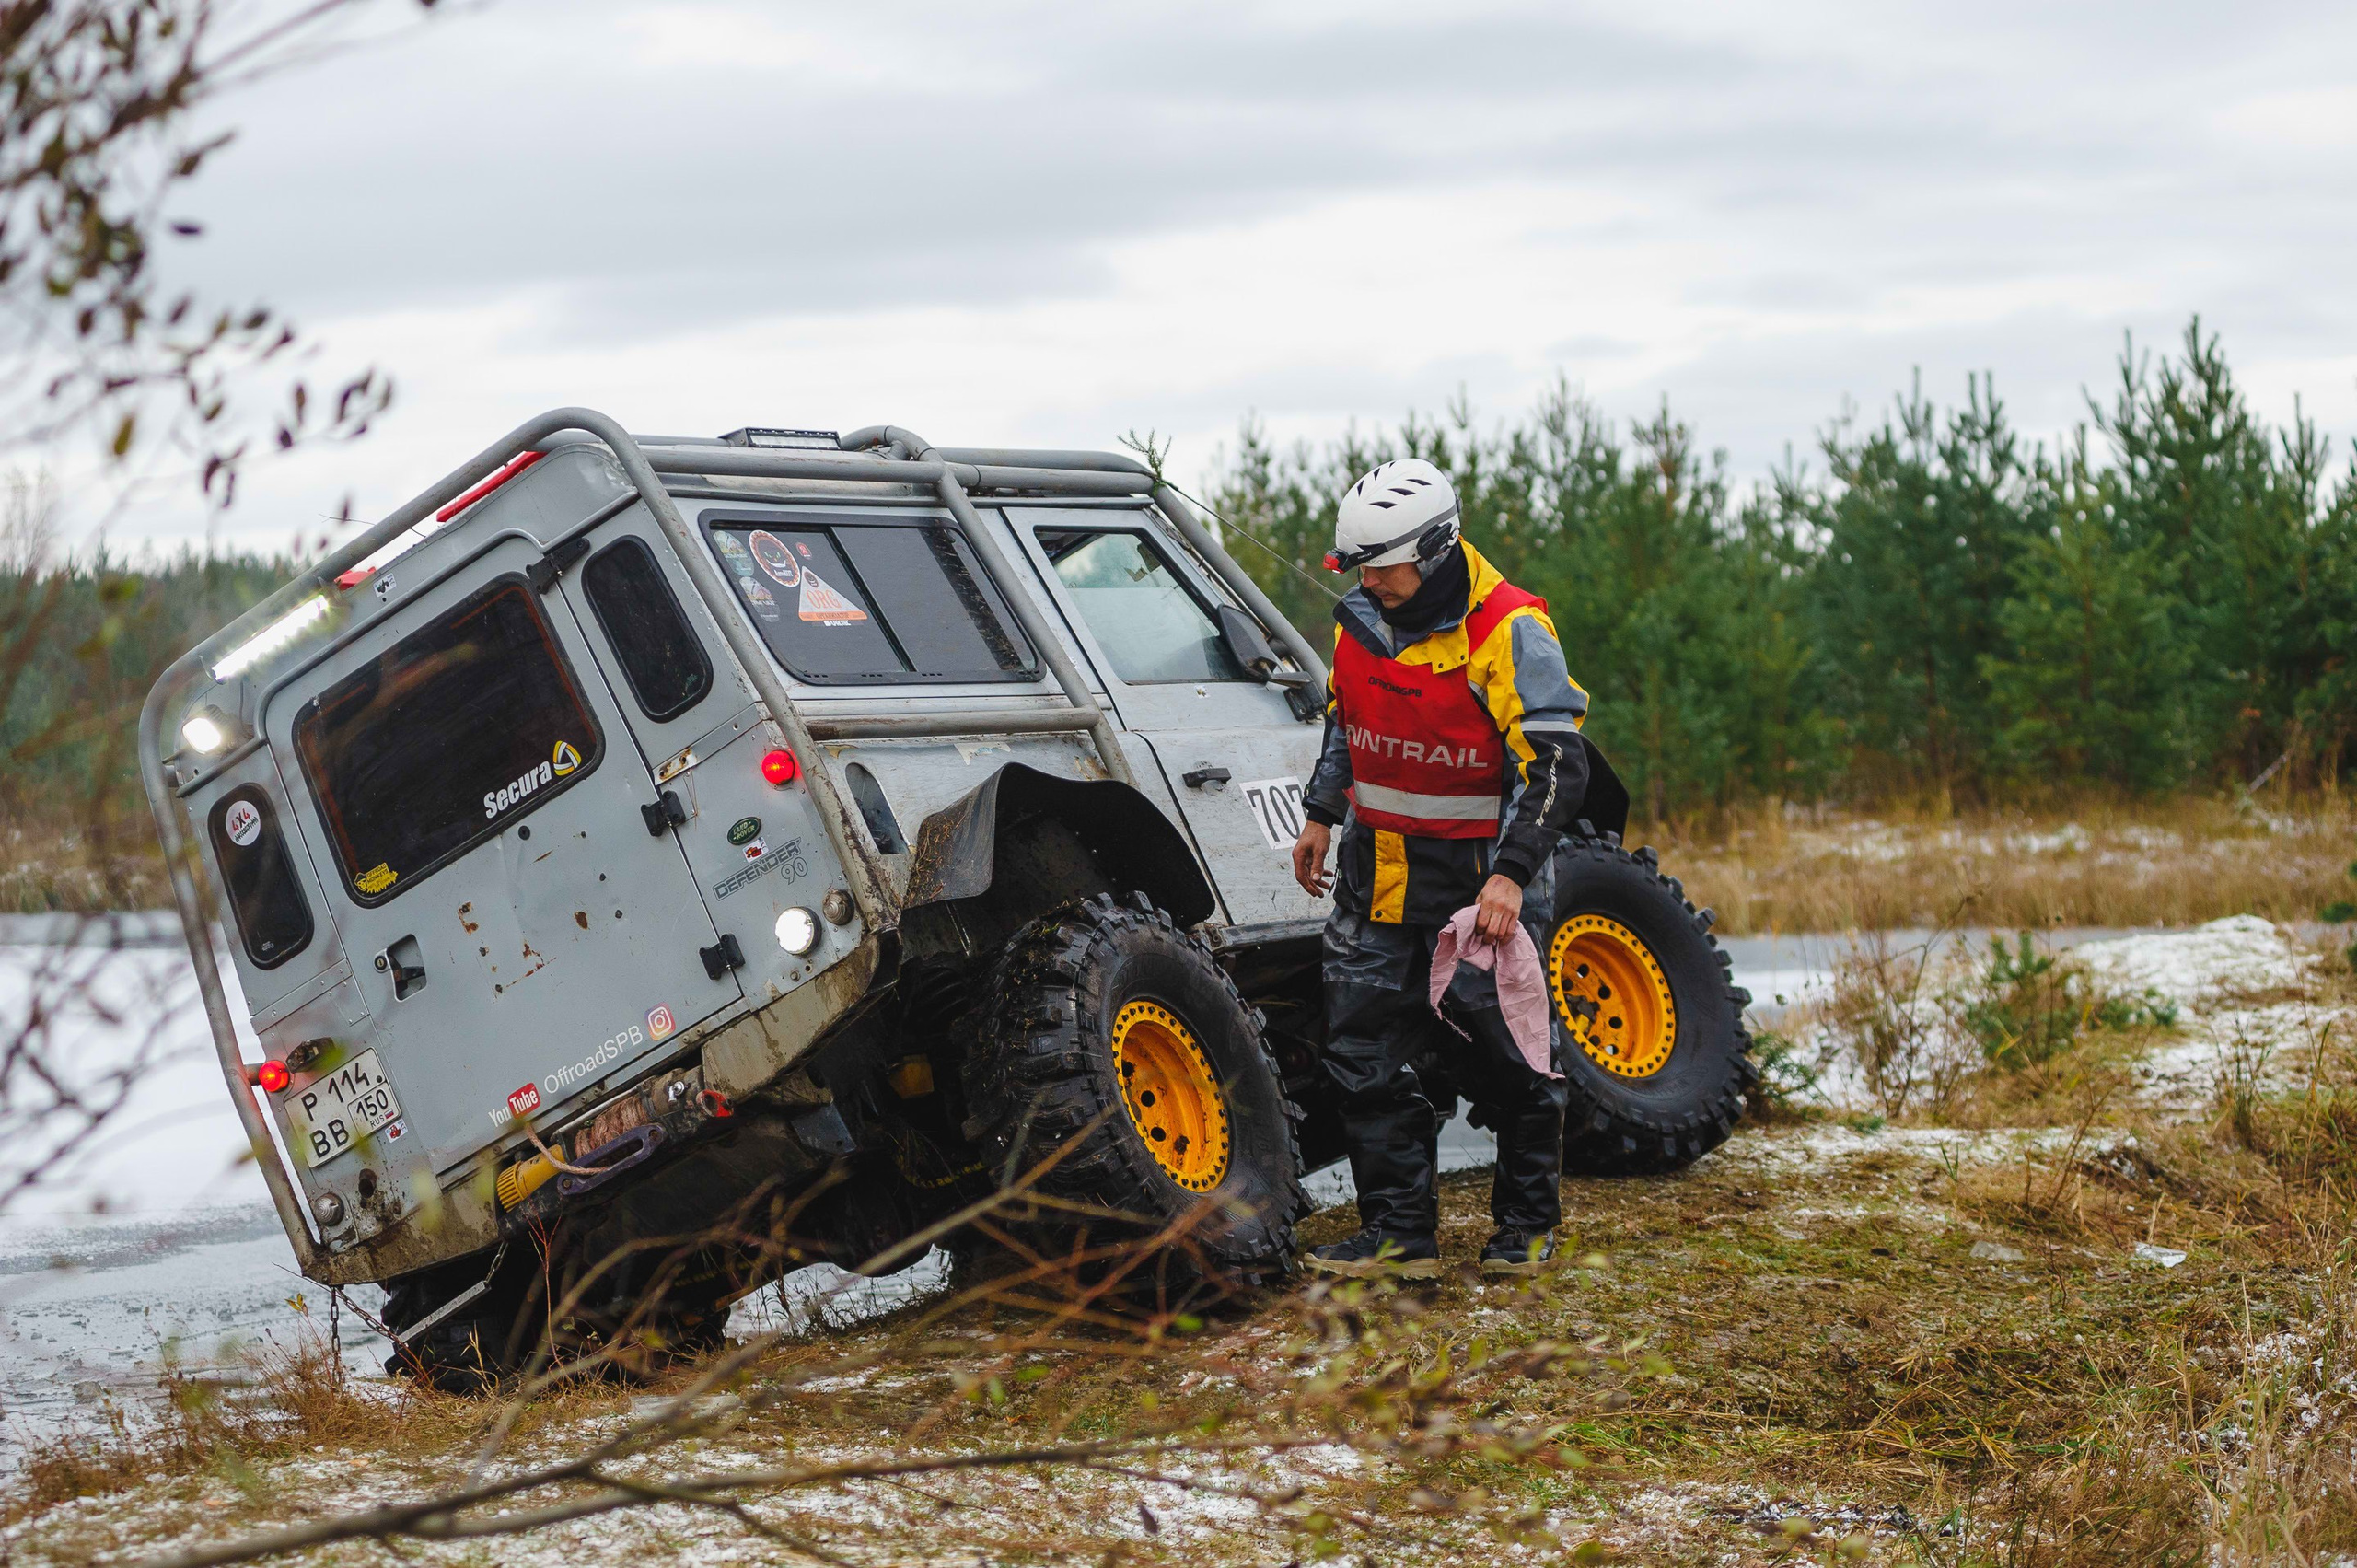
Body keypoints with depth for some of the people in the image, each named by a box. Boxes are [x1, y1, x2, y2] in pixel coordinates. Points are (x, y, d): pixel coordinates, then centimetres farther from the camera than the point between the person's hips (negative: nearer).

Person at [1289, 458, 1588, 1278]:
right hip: (1379, 866, 6)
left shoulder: (1507, 631, -18)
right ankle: (1401, 1233, 9)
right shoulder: (1362, 617, 4)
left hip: (1478, 877, -6)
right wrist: (1321, 815, 22)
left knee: (1500, 1056, 1)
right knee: (1364, 1054, 2)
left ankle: (1528, 1224, 20)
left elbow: (1558, 764, -22)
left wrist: (1511, 874, -30)